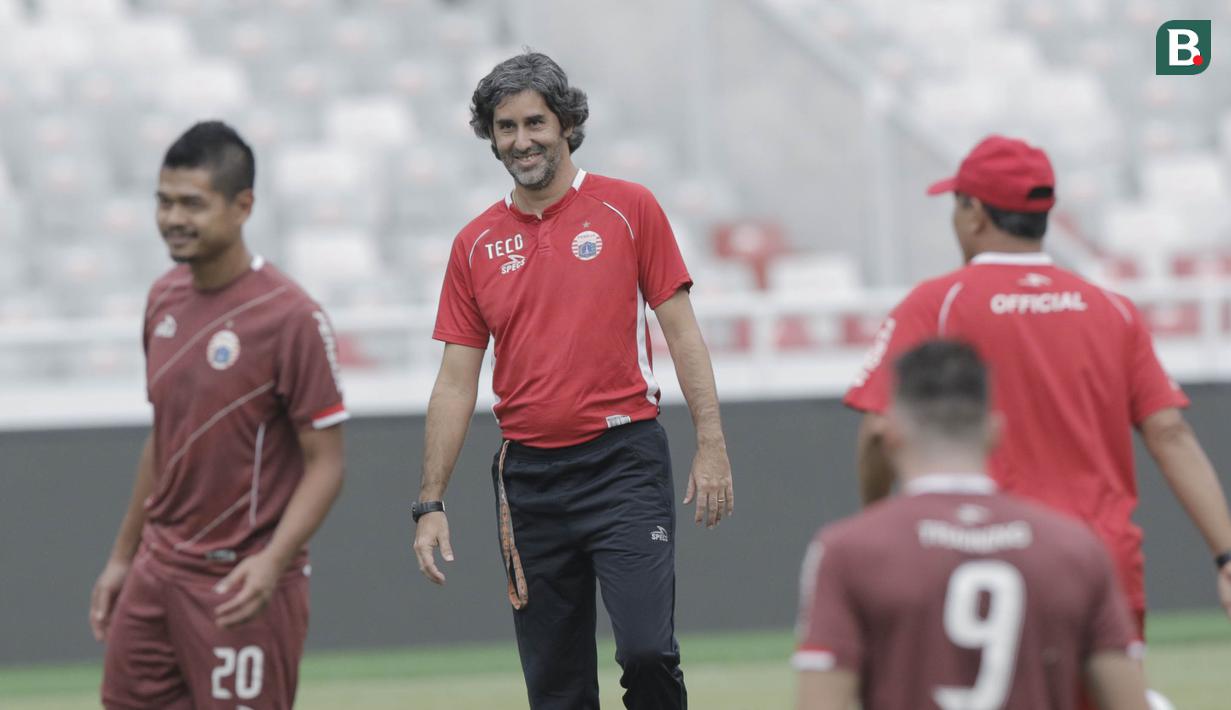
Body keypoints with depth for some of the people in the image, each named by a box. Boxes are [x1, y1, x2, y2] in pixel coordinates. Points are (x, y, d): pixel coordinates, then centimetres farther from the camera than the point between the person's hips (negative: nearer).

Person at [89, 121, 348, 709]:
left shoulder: (290, 317, -14)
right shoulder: (165, 298, 8)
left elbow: (325, 464, -13)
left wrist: (273, 562, -27)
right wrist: (122, 556, 20)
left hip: (241, 585, -7)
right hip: (157, 570, 7)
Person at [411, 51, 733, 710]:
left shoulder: (629, 209, 2)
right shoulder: (476, 244, 9)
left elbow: (681, 330, 3)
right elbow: (456, 383, 10)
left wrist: (711, 446, -6)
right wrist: (430, 504, 5)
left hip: (623, 461, -3)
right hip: (528, 477, 3)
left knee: (647, 650, -17)